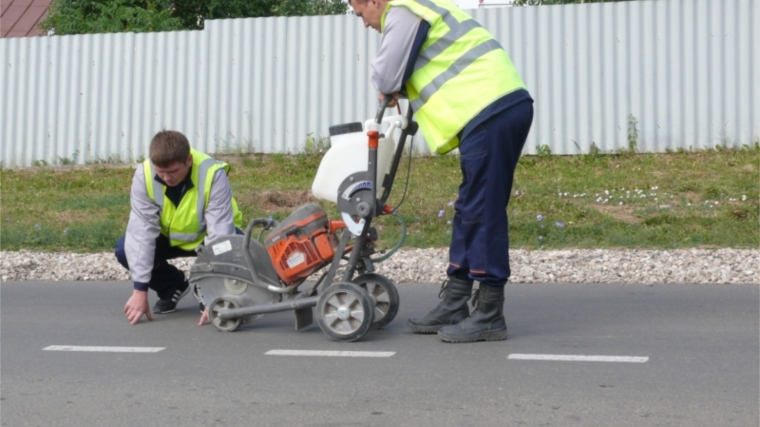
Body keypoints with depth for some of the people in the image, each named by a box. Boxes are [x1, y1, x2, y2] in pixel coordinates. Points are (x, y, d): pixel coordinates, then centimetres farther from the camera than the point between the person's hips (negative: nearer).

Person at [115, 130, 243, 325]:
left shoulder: (213, 175, -33)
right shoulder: (144, 175, -26)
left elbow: (220, 233, -34)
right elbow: (142, 230, -26)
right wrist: (140, 290, -29)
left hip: (208, 236, -3)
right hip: (170, 236, 3)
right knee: (125, 249, -23)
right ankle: (173, 287, 6)